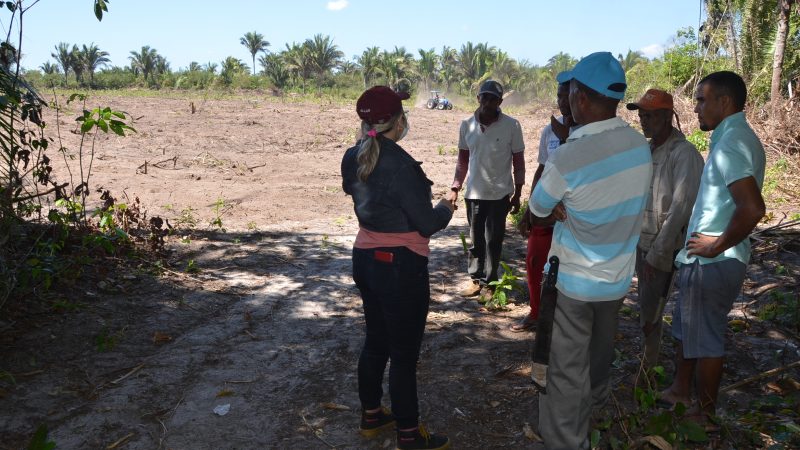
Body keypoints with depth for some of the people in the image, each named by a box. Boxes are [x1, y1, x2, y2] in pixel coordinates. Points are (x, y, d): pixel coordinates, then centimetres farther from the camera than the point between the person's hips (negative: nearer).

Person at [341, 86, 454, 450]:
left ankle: (371, 416, 38)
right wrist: (446, 208, 3)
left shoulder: (353, 158, 2)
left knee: (376, 341, 22)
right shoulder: (400, 164, -22)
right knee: (404, 353, 6)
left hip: (365, 258, 8)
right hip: (400, 266, -8)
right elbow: (427, 224, -16)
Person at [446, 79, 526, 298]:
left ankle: (489, 282, 17)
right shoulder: (467, 125, -1)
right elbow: (463, 159, 8)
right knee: (475, 238, 11)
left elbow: (518, 161, -3)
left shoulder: (511, 126, -9)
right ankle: (476, 278, 24)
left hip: (500, 194, -3)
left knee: (493, 240, 6)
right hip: (473, 192, 3)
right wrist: (455, 188, 4)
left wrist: (517, 194, -4)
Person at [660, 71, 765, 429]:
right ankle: (679, 391, 38)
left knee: (706, 338, 6)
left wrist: (716, 245, -20)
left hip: (711, 263, -10)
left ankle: (705, 413, 23)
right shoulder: (736, 137, 10)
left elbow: (753, 208, -32)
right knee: (686, 329, 22)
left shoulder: (731, 142, -21)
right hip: (705, 260, 10)